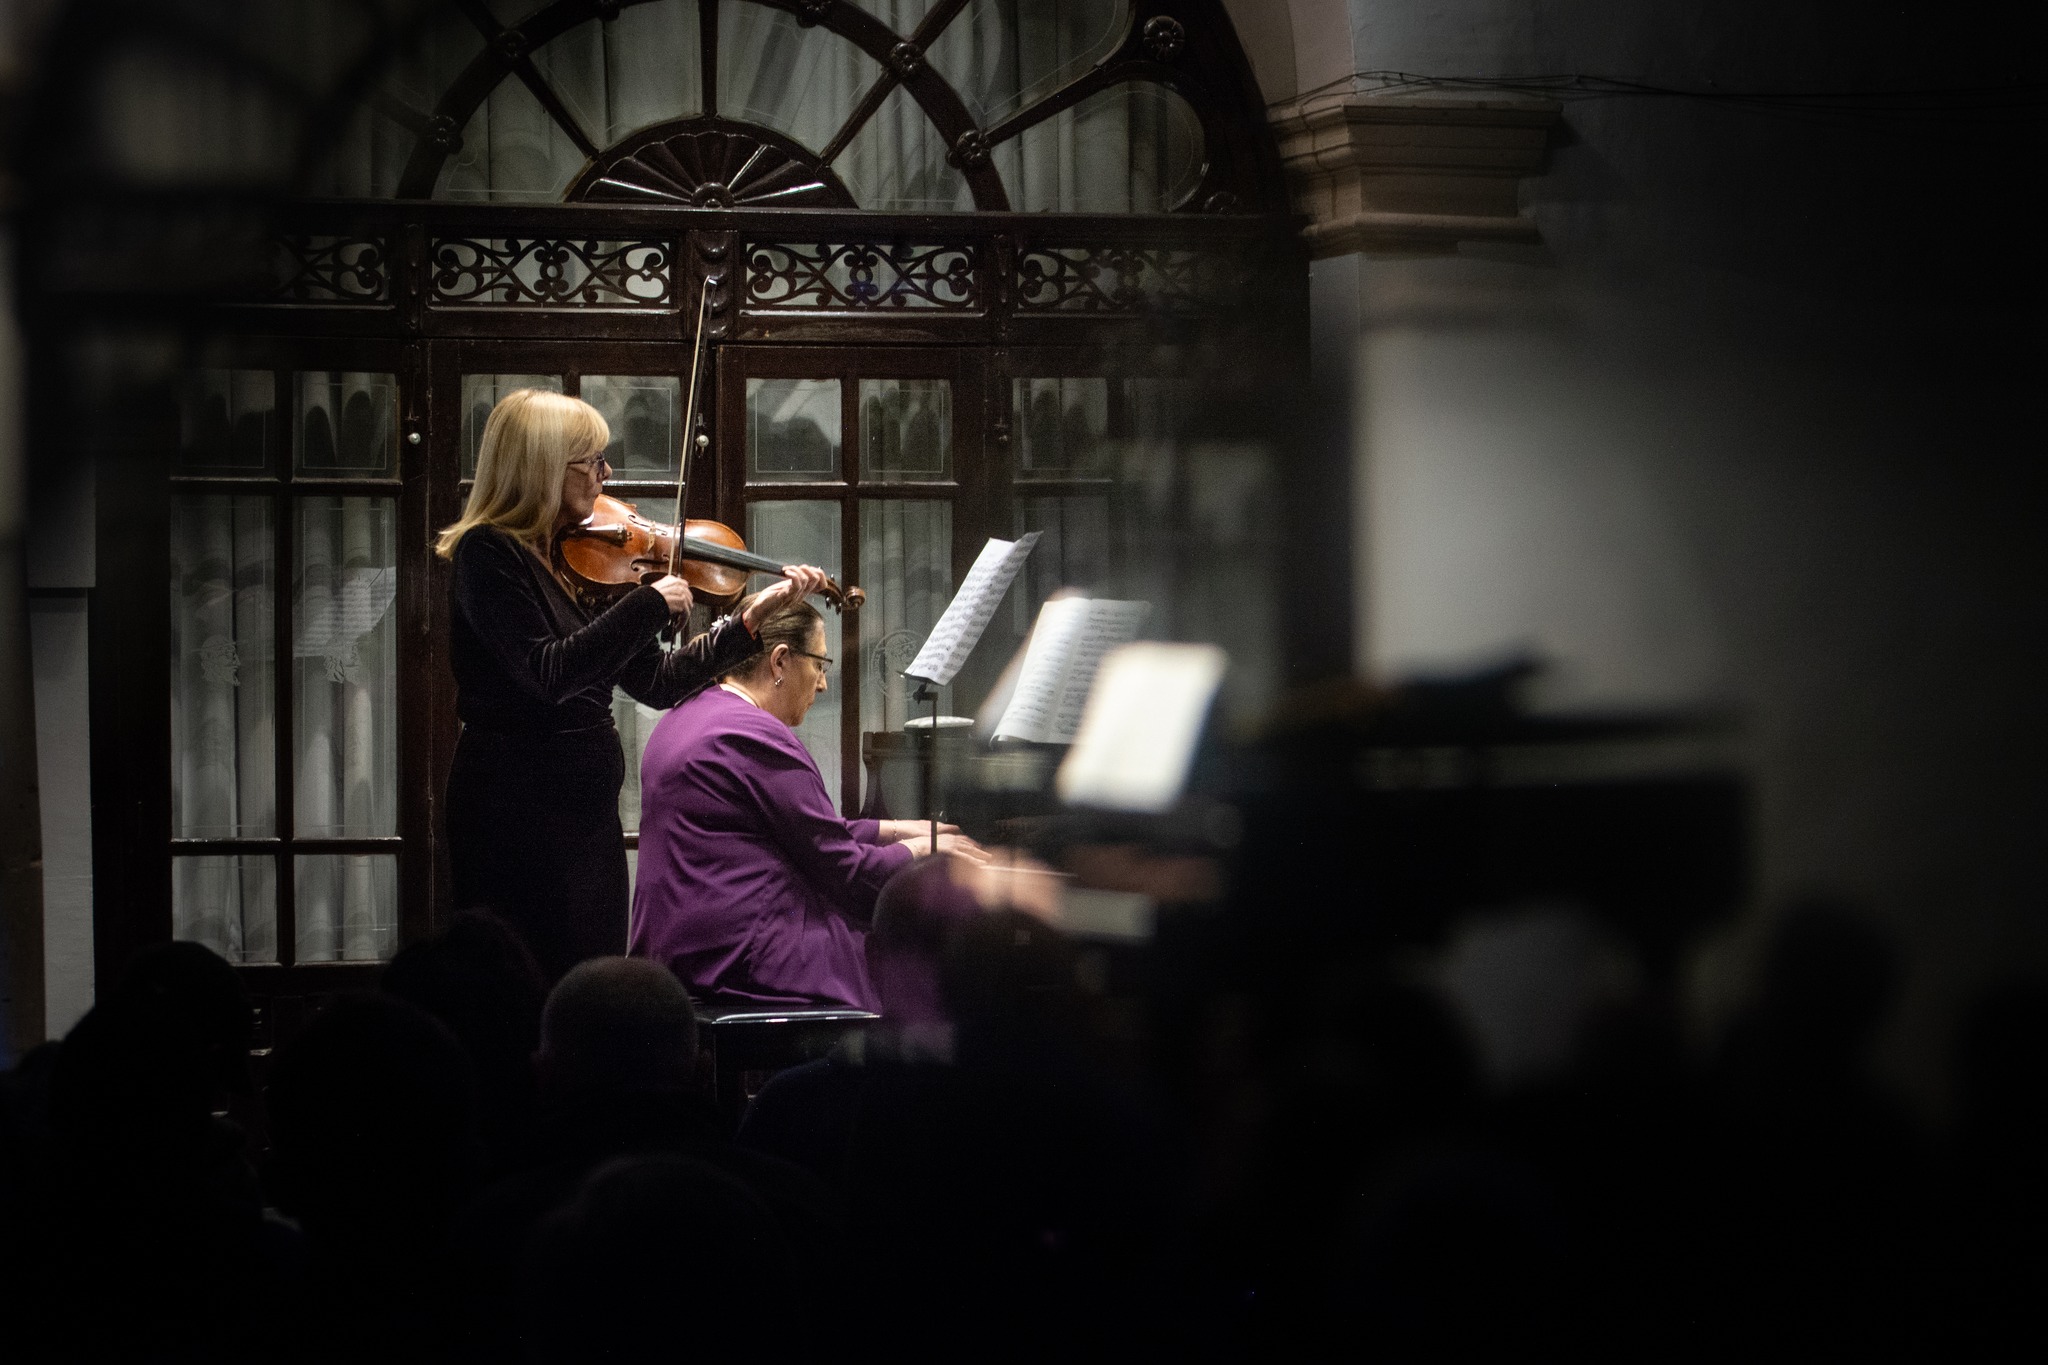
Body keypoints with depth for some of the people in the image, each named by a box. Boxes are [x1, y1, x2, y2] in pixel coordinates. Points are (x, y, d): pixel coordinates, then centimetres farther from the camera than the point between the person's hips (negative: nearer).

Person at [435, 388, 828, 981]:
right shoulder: (489, 554, -11)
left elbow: (657, 681, 14)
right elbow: (548, 674, -23)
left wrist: (751, 618, 9)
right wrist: (650, 604, -18)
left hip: (588, 813, 8)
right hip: (517, 815, -8)